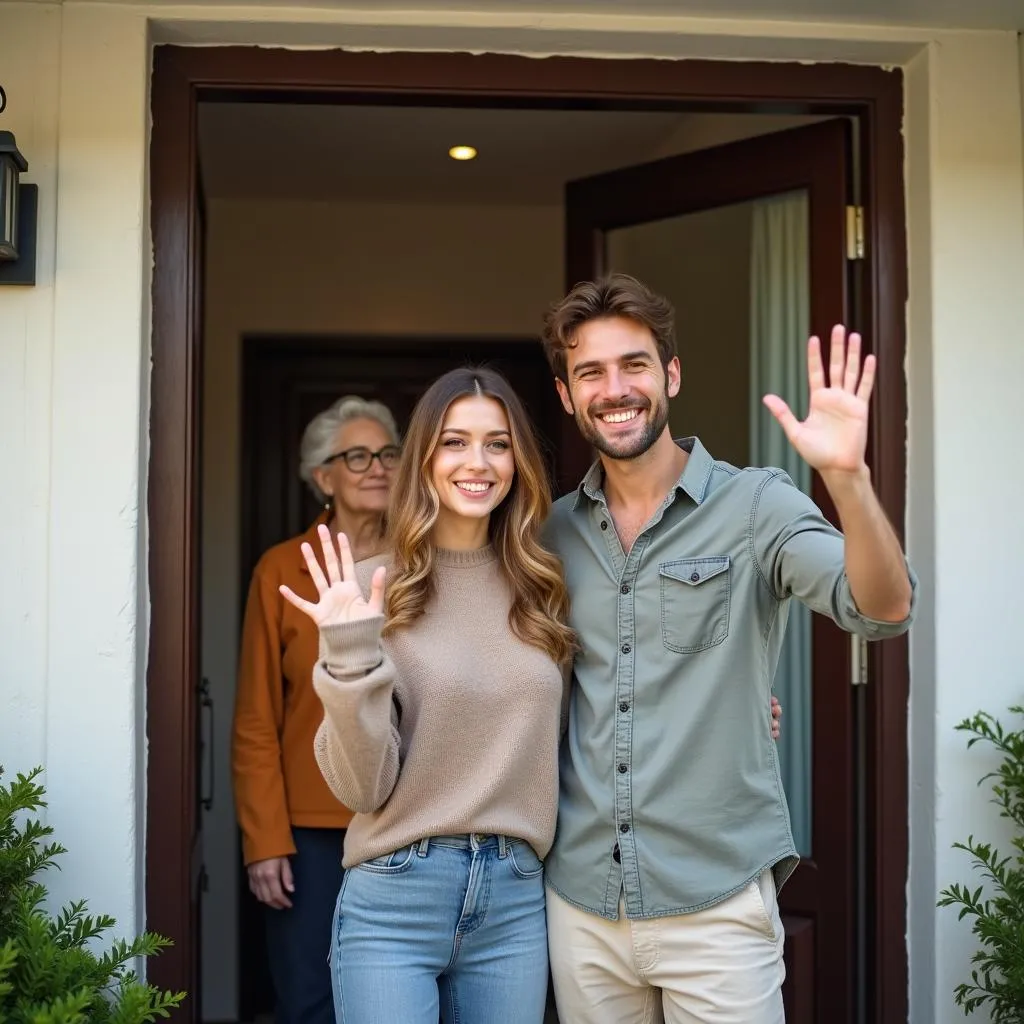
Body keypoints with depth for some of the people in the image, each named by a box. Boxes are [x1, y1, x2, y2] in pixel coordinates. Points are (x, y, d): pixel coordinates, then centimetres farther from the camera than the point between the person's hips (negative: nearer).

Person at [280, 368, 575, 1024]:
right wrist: (351, 658, -22)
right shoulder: (374, 588, -6)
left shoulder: (544, 590, 5)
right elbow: (364, 788, -8)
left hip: (516, 900, 4)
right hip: (394, 901, -3)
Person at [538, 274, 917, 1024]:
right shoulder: (553, 532, 4)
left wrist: (848, 476, -35)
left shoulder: (754, 506, -7)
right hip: (578, 899, 4)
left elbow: (885, 610, -20)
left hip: (717, 900, -3)